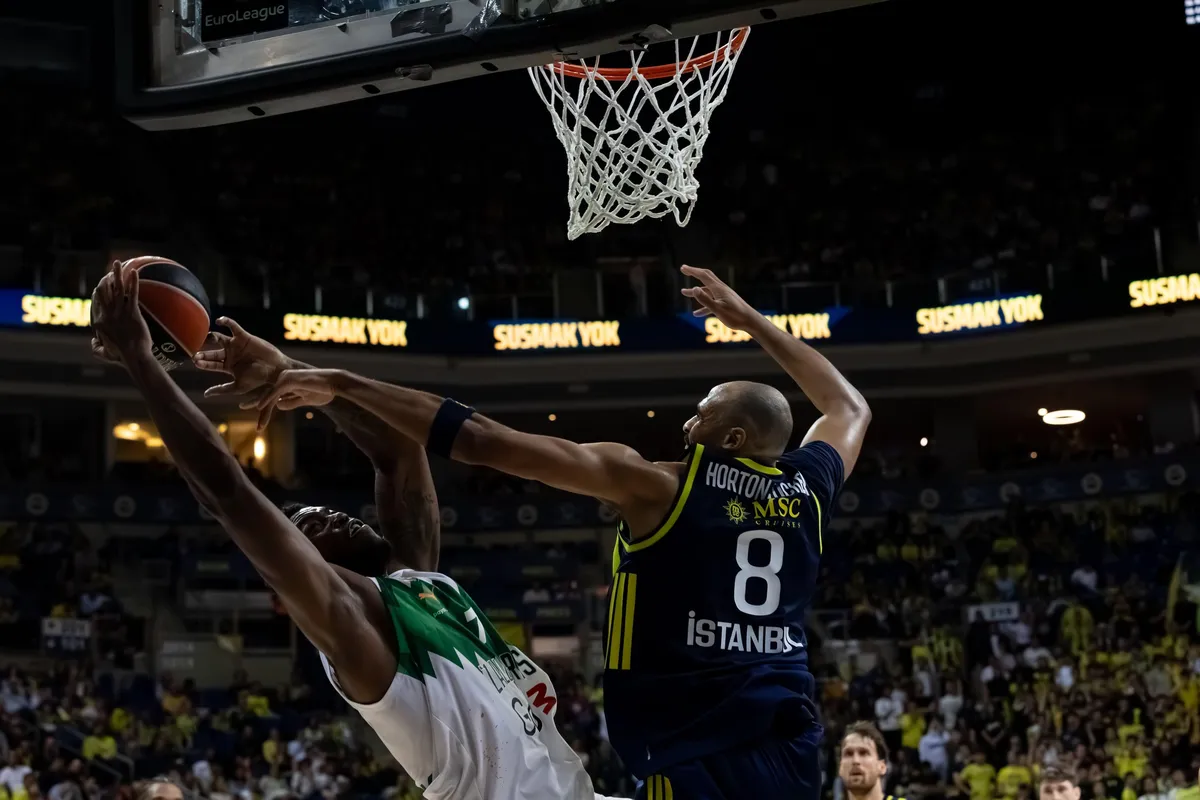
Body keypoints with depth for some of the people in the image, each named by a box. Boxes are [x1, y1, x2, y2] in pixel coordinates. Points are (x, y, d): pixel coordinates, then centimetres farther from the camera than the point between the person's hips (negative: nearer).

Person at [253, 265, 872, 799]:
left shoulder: (656, 486, -5)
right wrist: (748, 319, 39)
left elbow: (484, 441, -8)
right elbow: (851, 407, 34)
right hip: (789, 748, 6)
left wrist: (339, 384, -4)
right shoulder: (808, 489, 9)